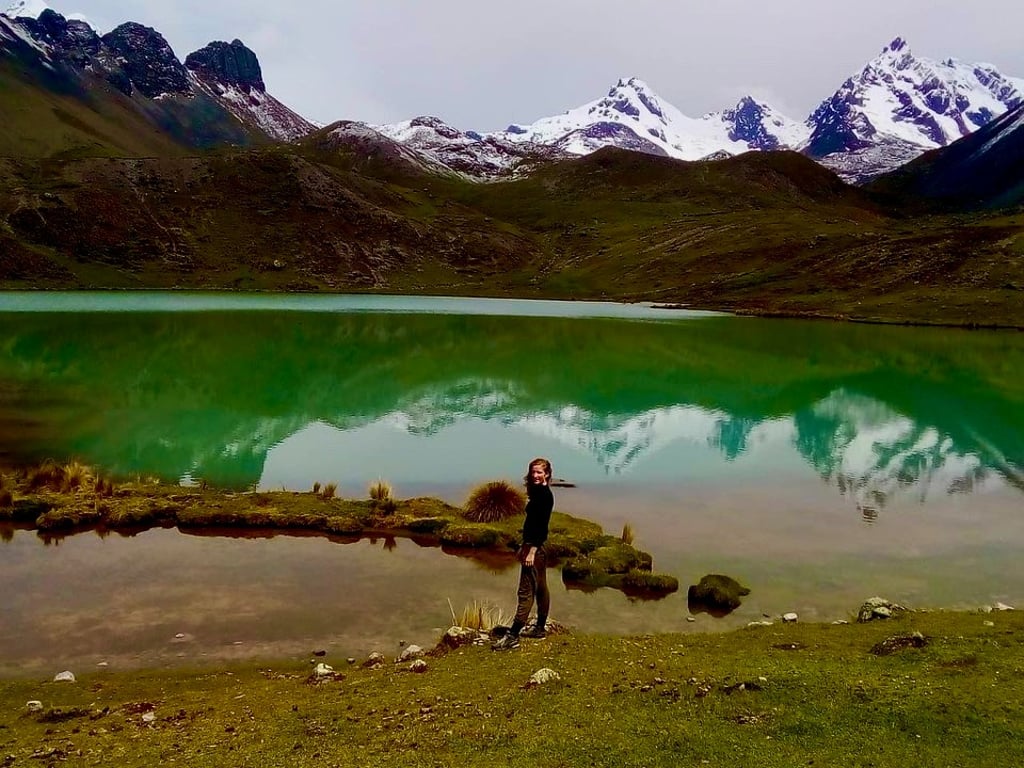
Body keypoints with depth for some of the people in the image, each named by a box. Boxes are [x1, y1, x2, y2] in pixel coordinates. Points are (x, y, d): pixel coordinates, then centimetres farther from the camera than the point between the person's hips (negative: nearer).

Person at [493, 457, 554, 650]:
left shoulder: (544, 494, -16)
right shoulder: (538, 493, 14)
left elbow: (543, 524, -22)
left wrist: (532, 550, -25)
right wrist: (524, 546, 20)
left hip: (536, 547, -11)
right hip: (534, 546, 11)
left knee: (526, 592, -8)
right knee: (540, 588, 17)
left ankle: (512, 637, -7)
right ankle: (540, 628, 27)